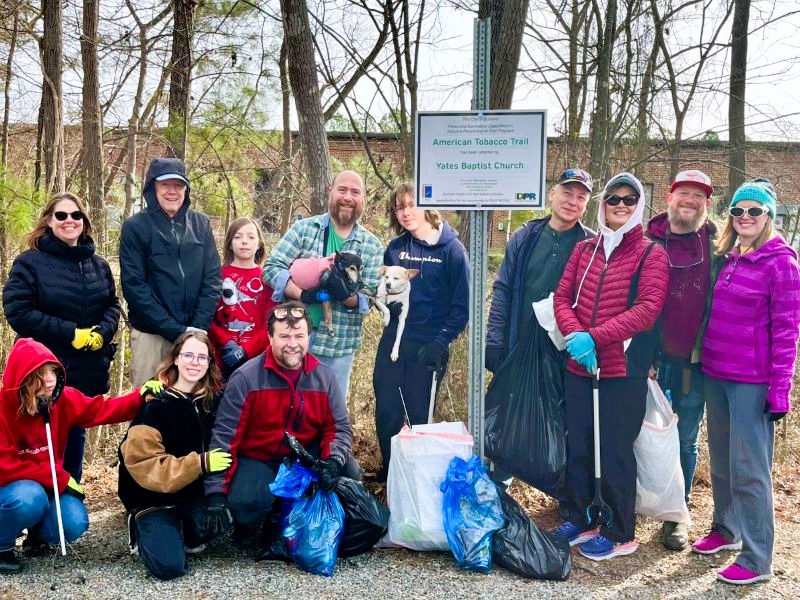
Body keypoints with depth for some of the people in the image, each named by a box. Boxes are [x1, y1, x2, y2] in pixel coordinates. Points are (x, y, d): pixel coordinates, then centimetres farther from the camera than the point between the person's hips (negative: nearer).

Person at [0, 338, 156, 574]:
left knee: (74, 524, -20)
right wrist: (60, 478, -25)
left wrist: (140, 397, -20)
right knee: (30, 497, -37)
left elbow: (102, 409, -3)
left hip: (47, 485, 4)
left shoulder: (62, 398, -9)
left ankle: (36, 529, 16)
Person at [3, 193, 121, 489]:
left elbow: (112, 305, 13)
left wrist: (102, 332, -10)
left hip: (88, 371, 5)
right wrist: (71, 333, -18)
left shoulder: (99, 265, 11)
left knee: (76, 436, 15)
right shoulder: (30, 262, -6)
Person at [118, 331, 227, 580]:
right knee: (169, 566, -23)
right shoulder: (155, 404, -15)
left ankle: (189, 534, 5)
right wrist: (200, 463, -29)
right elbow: (143, 465, -21)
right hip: (156, 498, -4)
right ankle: (142, 527, 9)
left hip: (196, 494, 4)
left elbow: (220, 445, 11)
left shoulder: (212, 401, 0)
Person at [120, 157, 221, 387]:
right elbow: (134, 285, -7)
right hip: (150, 333, -2)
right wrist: (175, 330, -14)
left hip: (194, 333, 2)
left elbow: (212, 278, 4)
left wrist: (198, 327, -9)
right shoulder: (136, 227, -1)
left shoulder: (200, 224, 8)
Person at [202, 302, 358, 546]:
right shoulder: (246, 378, -15)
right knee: (244, 502, -32)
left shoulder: (325, 377, -3)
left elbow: (339, 428, -1)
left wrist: (334, 461, -24)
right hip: (257, 460, -3)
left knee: (348, 472, -20)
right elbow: (225, 435, -15)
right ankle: (249, 525, 7)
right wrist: (216, 492, -20)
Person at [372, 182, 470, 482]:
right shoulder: (395, 248, 6)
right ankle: (389, 470, 26)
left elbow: (461, 306, -8)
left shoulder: (452, 249, -7)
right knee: (386, 412, 6)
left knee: (419, 415, 8)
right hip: (393, 342, 4)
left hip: (429, 347, -4)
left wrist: (441, 342, -17)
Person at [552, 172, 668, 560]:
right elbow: (562, 297, 6)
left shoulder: (651, 254, -3)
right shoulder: (584, 250, 11)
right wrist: (574, 335, -15)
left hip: (623, 370, -5)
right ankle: (580, 520, 31)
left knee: (615, 453, 3)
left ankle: (619, 534, 20)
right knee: (578, 447, 14)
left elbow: (648, 309, -14)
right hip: (579, 368, 5)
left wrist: (595, 337, -20)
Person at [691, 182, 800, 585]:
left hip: (753, 382, -6)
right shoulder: (727, 258, 10)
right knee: (721, 461, 17)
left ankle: (757, 560, 8)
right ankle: (726, 530, 34)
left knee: (749, 468, -2)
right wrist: (703, 358, 11)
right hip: (715, 375, 7)